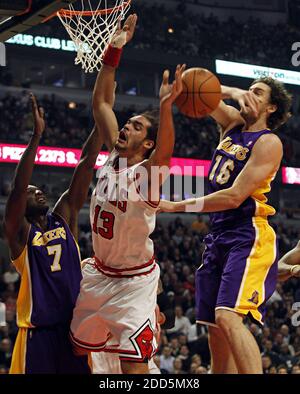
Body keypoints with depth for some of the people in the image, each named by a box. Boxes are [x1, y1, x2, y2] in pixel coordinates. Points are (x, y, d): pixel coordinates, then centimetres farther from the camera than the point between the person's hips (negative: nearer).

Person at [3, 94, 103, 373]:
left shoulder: (64, 217, 10)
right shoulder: (19, 232, -1)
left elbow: (86, 164, 5)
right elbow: (18, 187, -19)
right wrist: (37, 135, -27)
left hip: (74, 325, 5)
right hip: (38, 331, -4)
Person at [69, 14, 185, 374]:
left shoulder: (149, 171, -19)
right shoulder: (113, 156, -1)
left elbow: (165, 149, -42)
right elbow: (100, 103, 0)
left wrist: (165, 106, -59)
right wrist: (113, 51, -6)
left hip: (134, 280, -7)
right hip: (99, 273, 7)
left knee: (133, 361, -9)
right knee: (78, 345, 17)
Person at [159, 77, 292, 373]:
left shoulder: (268, 143, -9)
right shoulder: (233, 123, 14)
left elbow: (234, 197, -17)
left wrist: (176, 207, -17)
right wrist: (234, 92, -6)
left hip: (249, 237, -8)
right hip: (219, 235, 8)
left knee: (228, 318, -25)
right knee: (216, 326, 8)